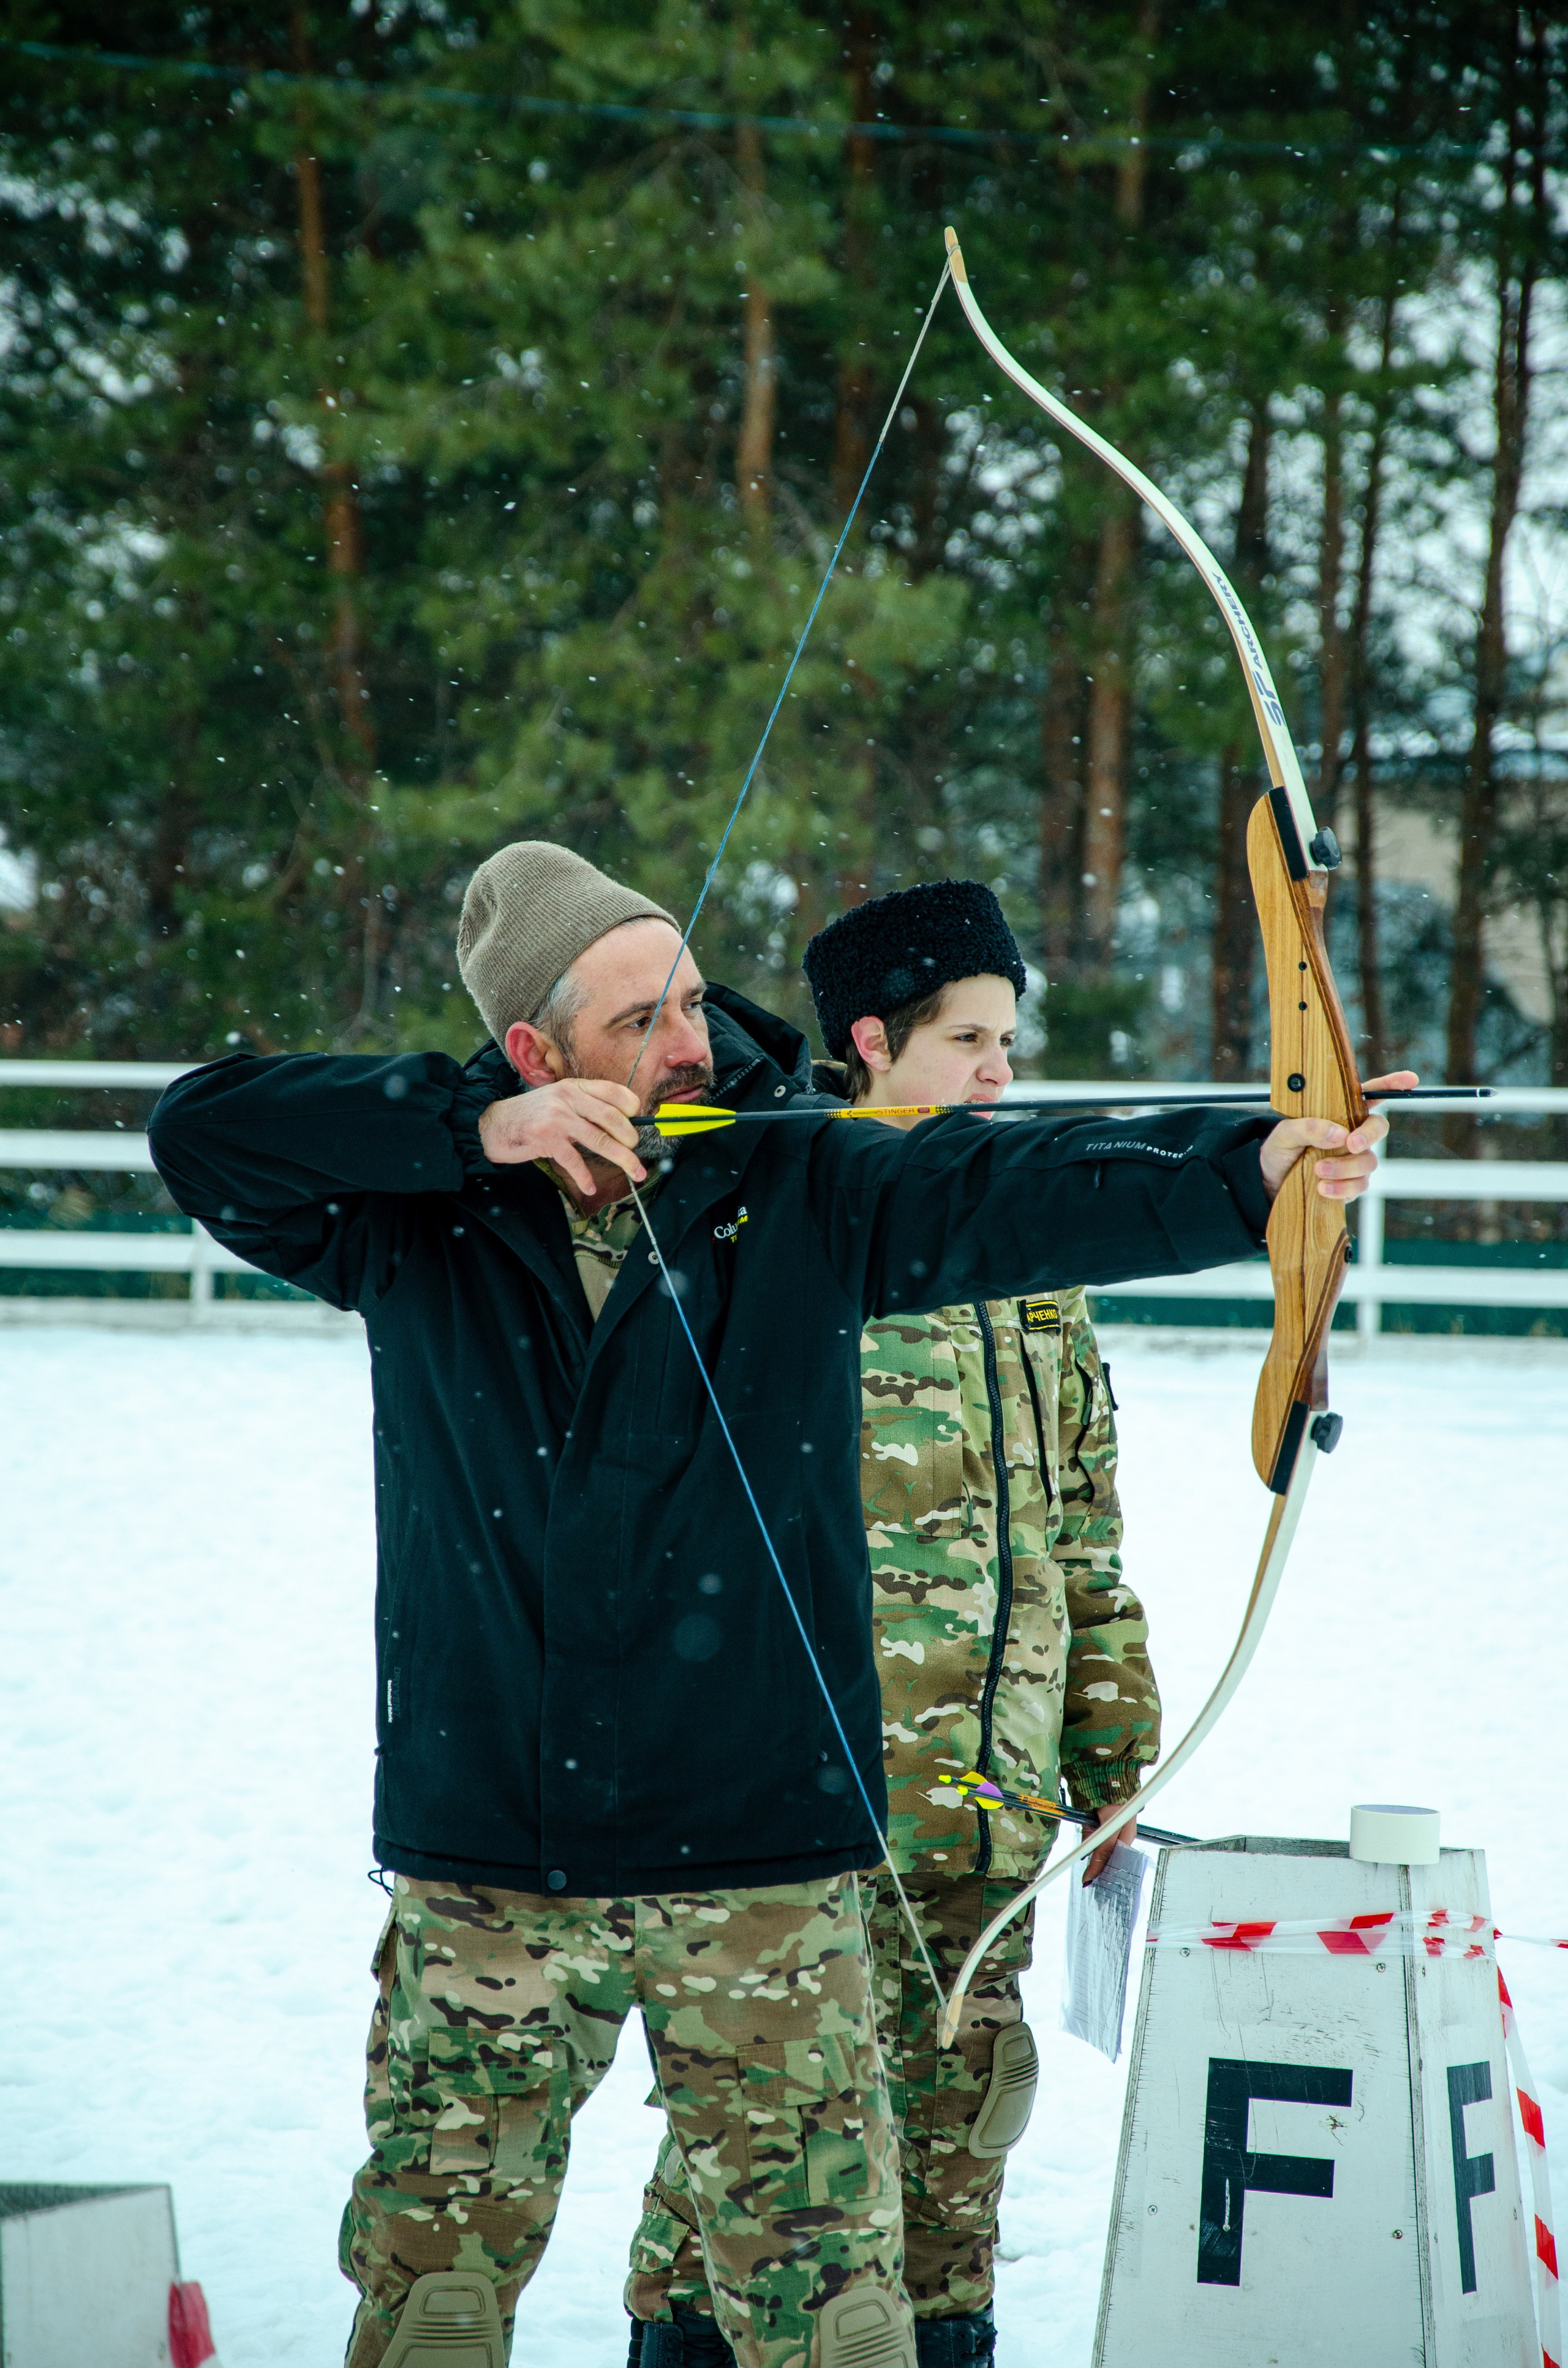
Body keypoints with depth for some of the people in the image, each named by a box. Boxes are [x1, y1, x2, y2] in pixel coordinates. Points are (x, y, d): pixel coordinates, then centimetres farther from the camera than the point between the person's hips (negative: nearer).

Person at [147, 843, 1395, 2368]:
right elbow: (204, 1133, -7)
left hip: (759, 1861, -1)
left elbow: (1022, 1190, -12)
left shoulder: (804, 1192, 1)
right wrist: (476, 1128, -15)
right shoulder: (420, 1221, 3)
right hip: (483, 1870, 1)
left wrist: (1248, 1169, -29)